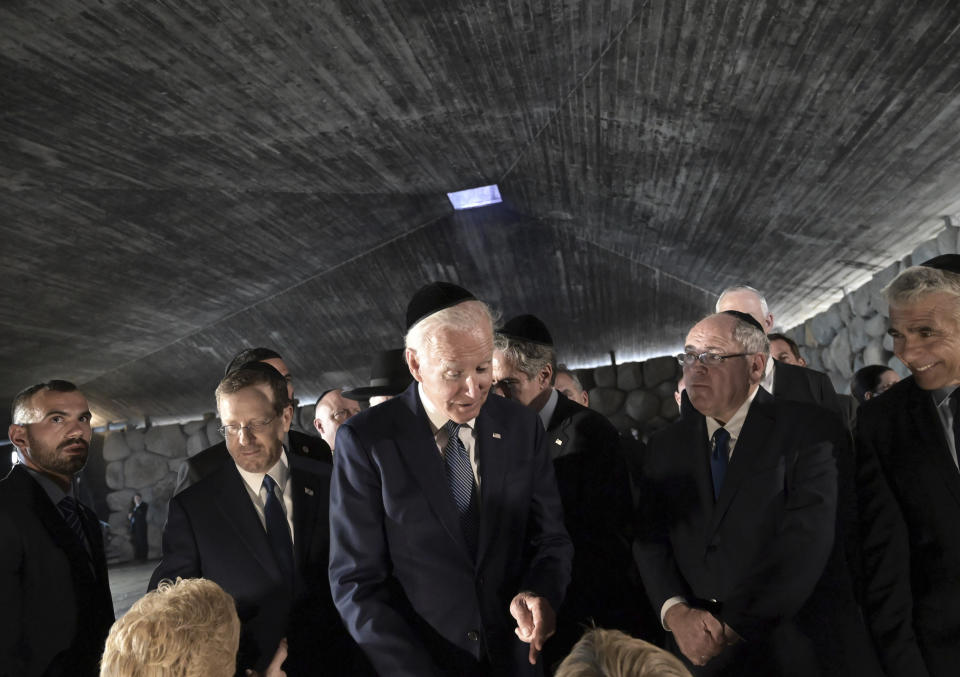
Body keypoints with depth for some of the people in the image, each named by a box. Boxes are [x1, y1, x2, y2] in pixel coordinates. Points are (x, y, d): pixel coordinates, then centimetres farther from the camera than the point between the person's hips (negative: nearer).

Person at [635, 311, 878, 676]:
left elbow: (806, 538, -17)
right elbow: (651, 540, 0)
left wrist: (733, 624, -20)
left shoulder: (809, 429, -9)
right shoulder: (665, 445, 4)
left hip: (797, 648, -3)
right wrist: (675, 611, -17)